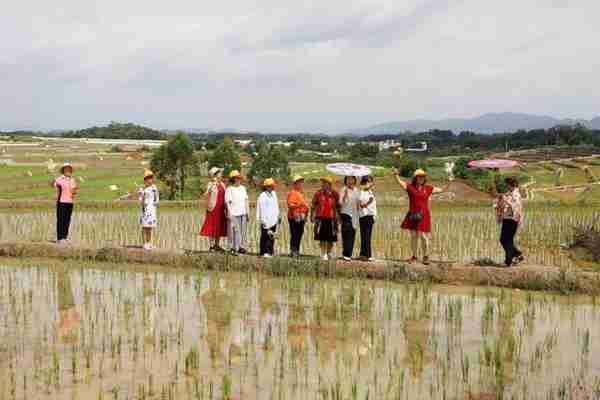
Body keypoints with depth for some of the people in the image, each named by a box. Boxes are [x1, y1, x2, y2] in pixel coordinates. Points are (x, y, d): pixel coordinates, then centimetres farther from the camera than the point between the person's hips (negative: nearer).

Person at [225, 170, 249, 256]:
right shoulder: (229, 189, -3)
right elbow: (227, 202, -6)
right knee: (234, 231, -6)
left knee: (243, 231, 7)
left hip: (243, 213, 6)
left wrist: (247, 212, 16)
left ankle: (241, 247, 16)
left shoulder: (243, 188, 16)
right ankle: (234, 249, 0)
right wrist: (229, 213, -12)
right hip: (234, 214, -6)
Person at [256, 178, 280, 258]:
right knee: (265, 236, -5)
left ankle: (270, 251, 17)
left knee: (272, 236, 9)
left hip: (273, 220, 7)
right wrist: (262, 220, -15)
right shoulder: (262, 196, -10)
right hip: (265, 220, -6)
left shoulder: (273, 194, 13)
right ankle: (264, 252, -2)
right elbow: (261, 209, -12)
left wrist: (278, 216, 19)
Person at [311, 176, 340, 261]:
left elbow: (338, 206, 10)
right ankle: (323, 254, 9)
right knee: (322, 238, 1)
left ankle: (329, 253, 24)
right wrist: (312, 216, 5)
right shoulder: (318, 193, 1)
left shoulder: (335, 194, 2)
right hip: (320, 218, -1)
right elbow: (314, 205, 8)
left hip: (331, 219, 1)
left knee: (331, 238, 7)